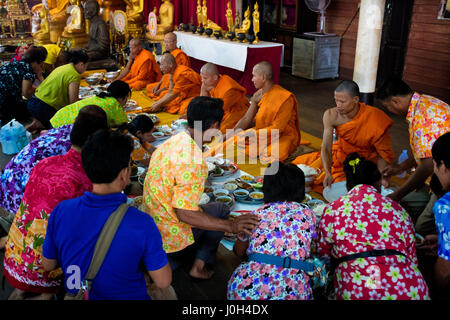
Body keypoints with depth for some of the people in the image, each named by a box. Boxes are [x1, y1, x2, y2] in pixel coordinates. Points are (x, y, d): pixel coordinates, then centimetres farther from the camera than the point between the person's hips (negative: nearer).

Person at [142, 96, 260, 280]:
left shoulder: (172, 141, 0)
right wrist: (231, 226, -23)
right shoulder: (194, 162, -28)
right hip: (169, 236, -7)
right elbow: (185, 213, -28)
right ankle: (199, 266, 12)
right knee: (220, 210, 11)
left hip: (150, 225, 8)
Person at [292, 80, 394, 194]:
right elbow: (326, 148, -22)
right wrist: (327, 173, -37)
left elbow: (384, 153, -17)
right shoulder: (331, 115, -20)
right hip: (340, 154, 4)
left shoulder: (373, 119, -27)